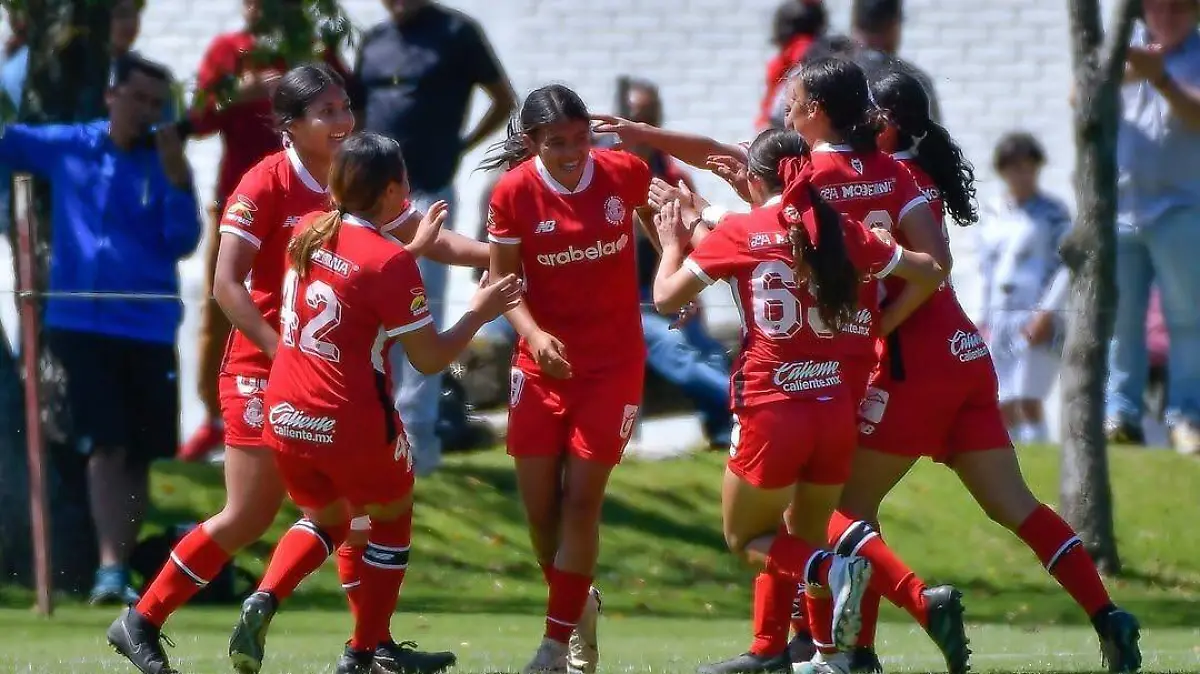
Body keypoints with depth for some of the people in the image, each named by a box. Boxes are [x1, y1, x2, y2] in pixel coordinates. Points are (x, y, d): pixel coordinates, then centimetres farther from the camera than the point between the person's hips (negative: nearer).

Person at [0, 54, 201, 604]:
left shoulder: (165, 163, 1)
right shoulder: (66, 147, 4)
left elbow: (183, 244, -7)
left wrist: (177, 180, -19)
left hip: (149, 331, 1)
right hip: (81, 325, -1)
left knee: (139, 456, 5)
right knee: (106, 448, -11)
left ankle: (120, 569, 16)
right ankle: (110, 570, -17)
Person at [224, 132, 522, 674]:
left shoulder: (308, 233, 1)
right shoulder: (391, 263, -17)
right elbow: (430, 359, -12)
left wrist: (415, 244, 31)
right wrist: (479, 312, 2)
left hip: (286, 420, 6)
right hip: (354, 425, -6)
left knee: (326, 519, 28)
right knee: (392, 519, 21)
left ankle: (263, 603, 0)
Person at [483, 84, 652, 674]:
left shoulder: (625, 172, -9)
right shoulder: (515, 192, -11)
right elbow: (502, 280, -6)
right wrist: (534, 335, -22)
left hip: (614, 362, -1)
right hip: (544, 360, 1)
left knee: (582, 497, -7)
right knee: (538, 500, 2)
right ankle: (578, 604, 29)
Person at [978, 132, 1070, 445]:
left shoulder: (1052, 213, -2)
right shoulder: (993, 213, 15)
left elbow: (1069, 266, -8)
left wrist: (1047, 312, -16)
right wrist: (985, 320, 14)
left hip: (1038, 317, -6)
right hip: (1001, 318, 6)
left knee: (1029, 401, -15)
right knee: (1004, 406, 3)